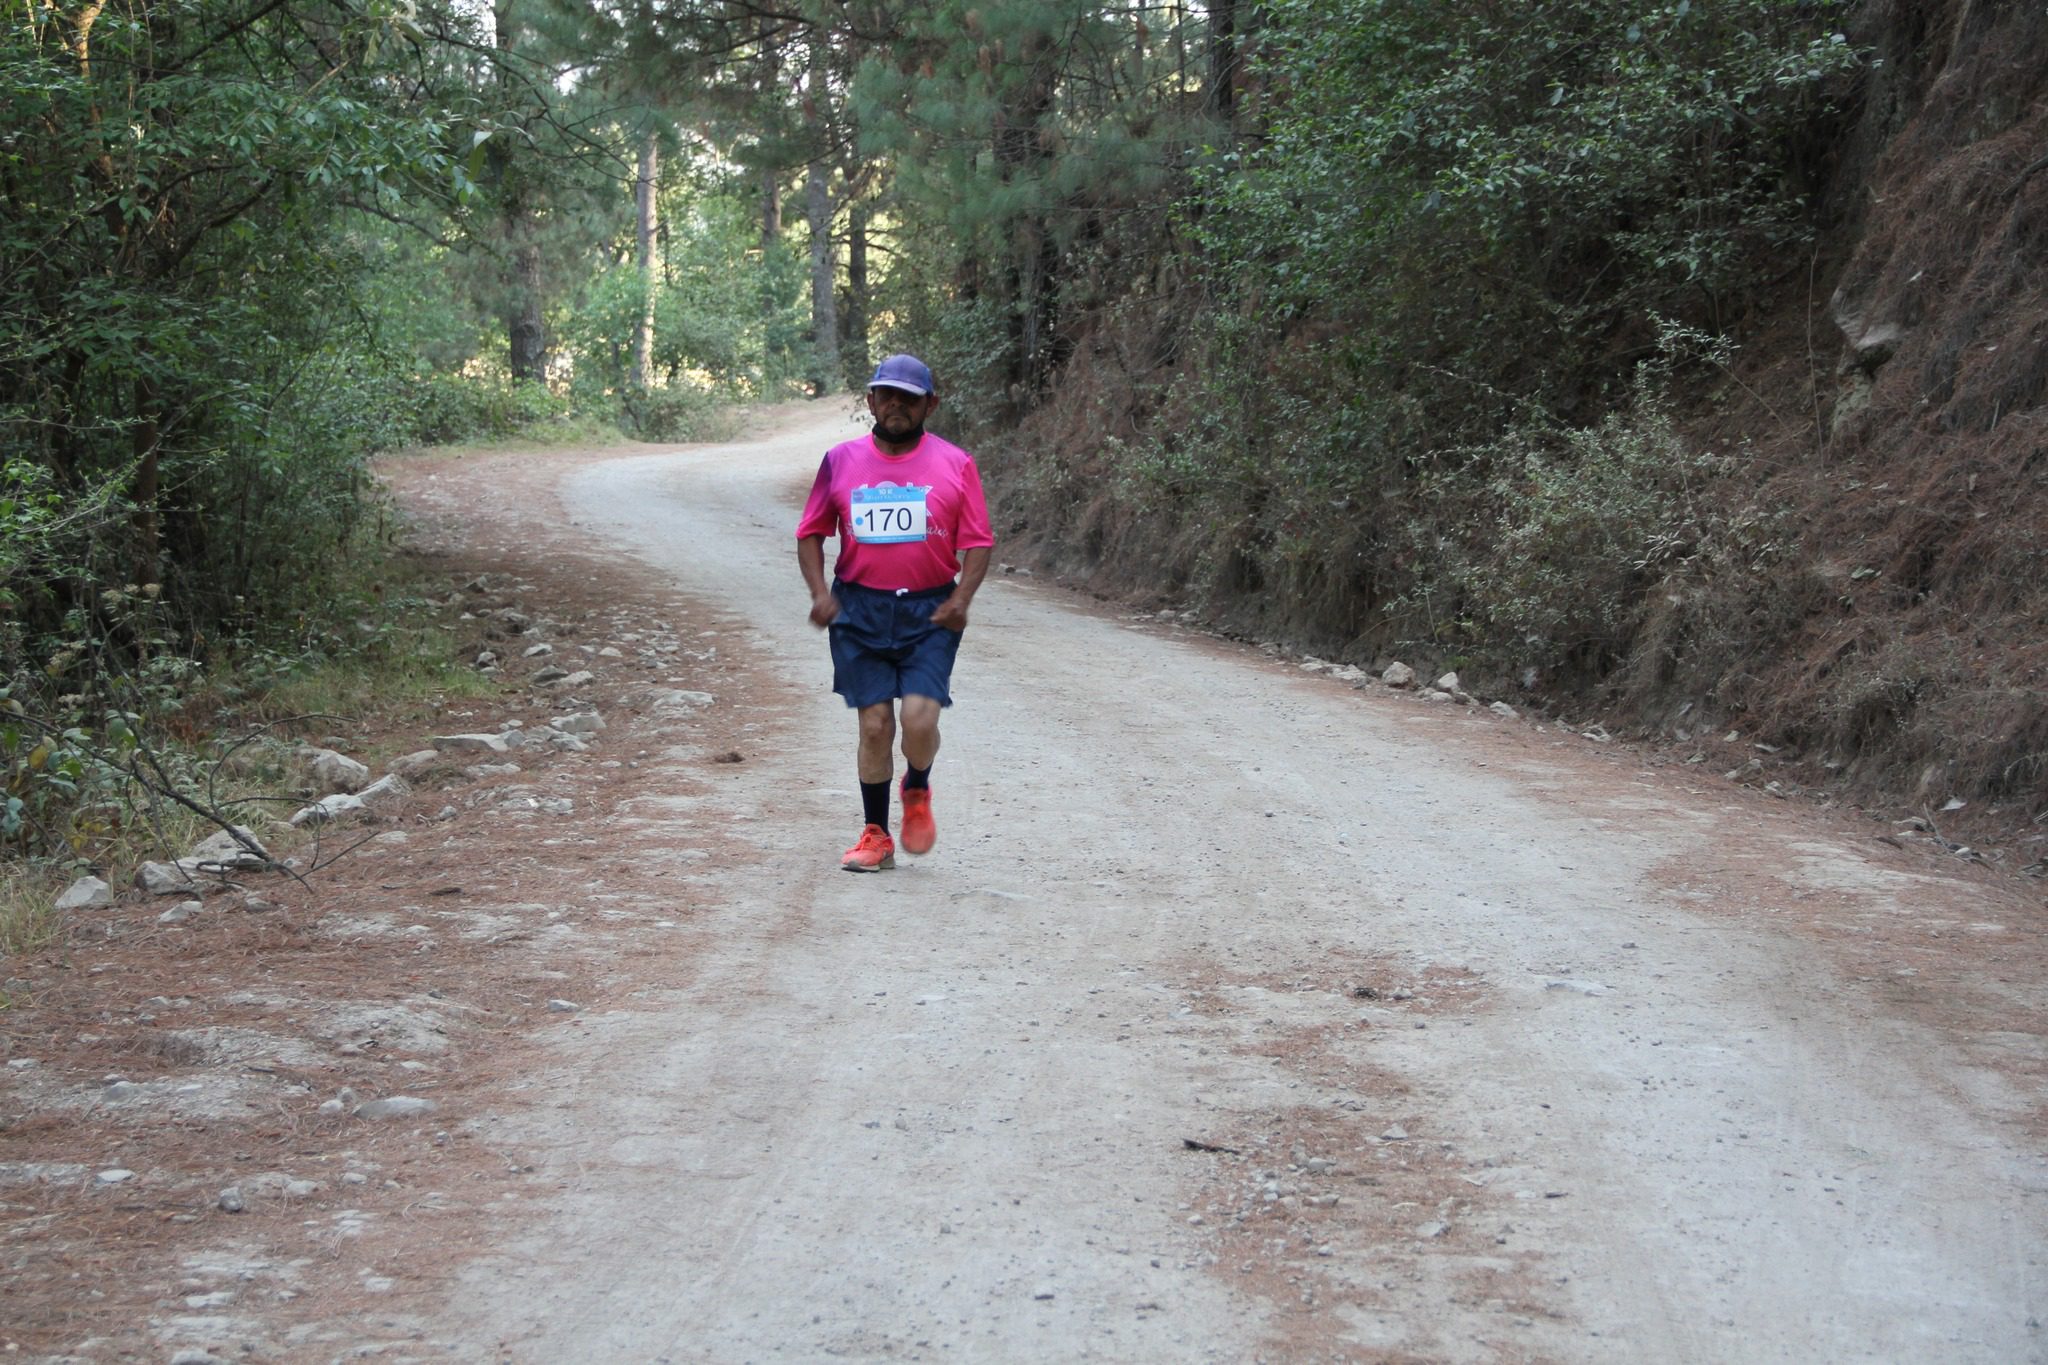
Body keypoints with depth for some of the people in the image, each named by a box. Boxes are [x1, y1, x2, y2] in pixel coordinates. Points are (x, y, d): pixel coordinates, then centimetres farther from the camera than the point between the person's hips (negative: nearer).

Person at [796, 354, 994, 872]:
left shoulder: (955, 464, 3)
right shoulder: (841, 461, 6)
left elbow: (977, 542, 2)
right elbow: (810, 533, 11)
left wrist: (962, 597, -13)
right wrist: (819, 592, -4)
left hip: (930, 612, -1)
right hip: (859, 609, 1)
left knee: (920, 718, -14)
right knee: (874, 723, 1)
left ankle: (917, 791, 20)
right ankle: (875, 835, 15)